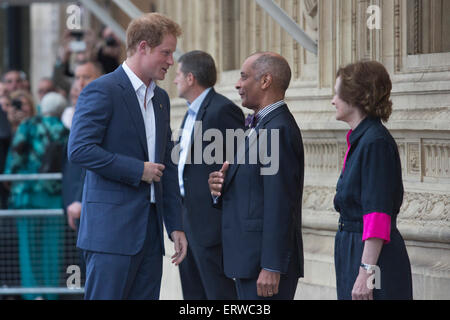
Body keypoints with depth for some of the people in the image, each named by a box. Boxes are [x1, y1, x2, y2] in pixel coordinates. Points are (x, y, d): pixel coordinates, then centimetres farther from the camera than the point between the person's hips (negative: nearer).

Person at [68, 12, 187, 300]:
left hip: (150, 231, 8)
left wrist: (176, 225, 14)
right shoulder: (102, 91, -8)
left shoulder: (161, 99, 18)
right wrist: (137, 170, -14)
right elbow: (80, 149, -17)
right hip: (112, 229, -8)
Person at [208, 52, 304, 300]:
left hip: (265, 260, -10)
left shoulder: (278, 130, -15)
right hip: (250, 260, 10)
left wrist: (271, 268, -23)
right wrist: (221, 188, -1)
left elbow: (279, 204, -21)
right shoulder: (259, 126, 18)